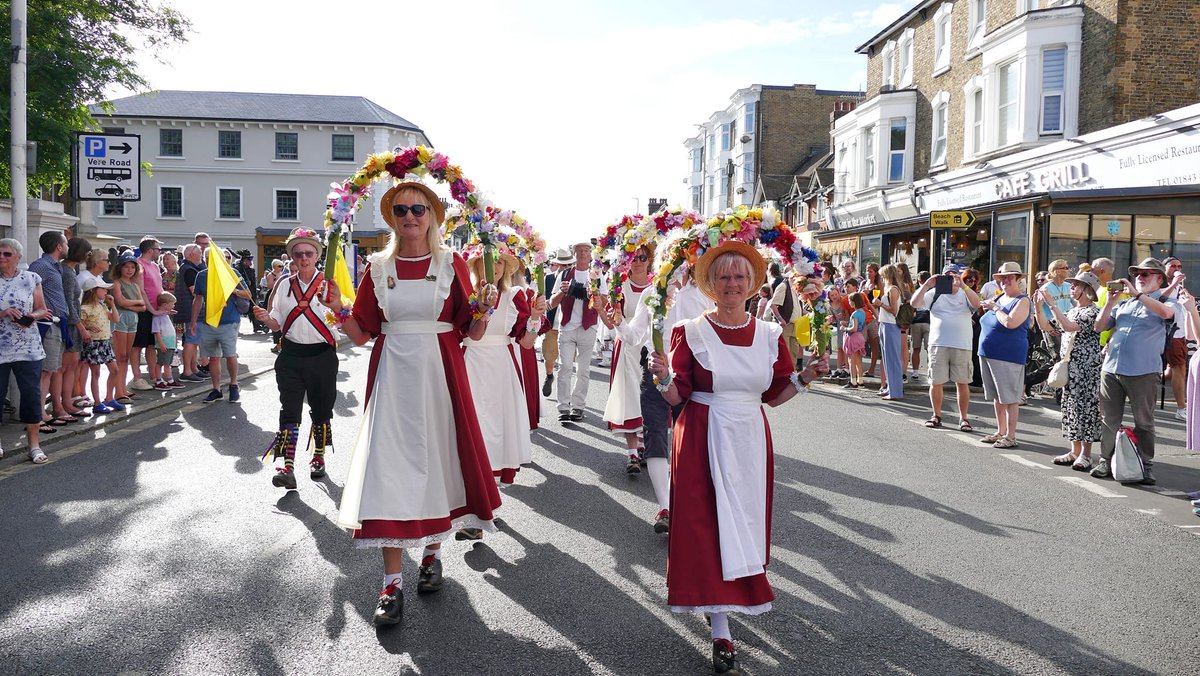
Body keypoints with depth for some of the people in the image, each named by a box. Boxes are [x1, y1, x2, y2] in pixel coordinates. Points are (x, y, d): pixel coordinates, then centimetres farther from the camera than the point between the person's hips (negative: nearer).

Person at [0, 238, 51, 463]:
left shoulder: (31, 278, 4)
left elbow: (42, 309, 9)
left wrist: (31, 317, -12)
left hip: (28, 348, 0)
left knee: (32, 393, 0)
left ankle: (34, 443, 8)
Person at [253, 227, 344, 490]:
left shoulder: (328, 284, -1)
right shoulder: (285, 285, 8)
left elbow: (342, 322, -5)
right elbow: (278, 324, 13)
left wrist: (337, 306, -25)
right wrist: (265, 318, -8)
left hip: (322, 356, -1)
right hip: (291, 355, 2)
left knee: (321, 409, 11)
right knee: (289, 410, -6)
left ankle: (318, 458, 29)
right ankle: (287, 468, -9)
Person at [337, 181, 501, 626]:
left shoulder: (451, 264, 2)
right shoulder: (378, 267, 7)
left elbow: (472, 332, 1)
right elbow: (360, 334, 9)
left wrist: (483, 309, -18)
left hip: (439, 374, -1)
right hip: (392, 376, 1)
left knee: (436, 460, 8)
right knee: (389, 469, -4)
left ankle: (433, 552, 31)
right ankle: (392, 582, 2)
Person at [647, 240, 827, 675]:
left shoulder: (769, 335, 5)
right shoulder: (691, 332, -5)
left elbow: (774, 395, 11)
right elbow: (677, 396, -5)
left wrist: (804, 377, -5)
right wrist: (665, 379, -26)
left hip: (750, 439, 4)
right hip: (703, 439, -4)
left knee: (744, 521, 12)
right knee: (709, 526, -4)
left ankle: (726, 602, 36)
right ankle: (721, 633, 1)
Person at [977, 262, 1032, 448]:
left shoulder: (1022, 301, -9)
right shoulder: (998, 298, 14)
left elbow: (1010, 323, -24)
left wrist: (995, 308, -12)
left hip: (1007, 356, -8)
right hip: (988, 354, 8)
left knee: (1010, 398, -3)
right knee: (997, 397, 15)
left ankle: (1010, 436, 3)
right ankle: (1000, 432, 25)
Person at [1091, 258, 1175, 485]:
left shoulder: (1164, 302, 4)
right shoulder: (1123, 304, 18)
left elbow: (1166, 312, -21)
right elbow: (1099, 327, 14)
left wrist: (1136, 294, -19)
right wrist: (1110, 302, 2)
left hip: (1143, 372, -4)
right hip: (1111, 369, 4)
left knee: (1144, 422, 3)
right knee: (1108, 419, 8)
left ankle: (1145, 465, 10)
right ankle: (1106, 461, 16)